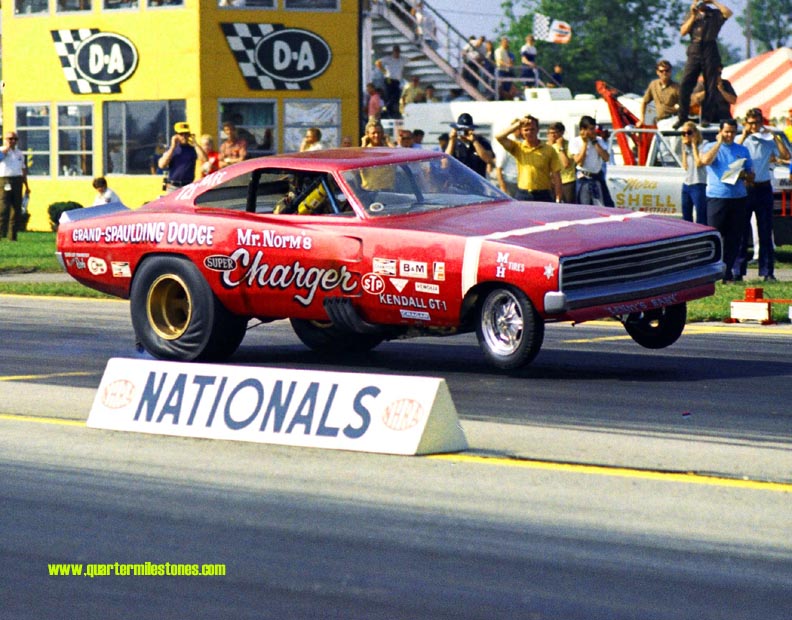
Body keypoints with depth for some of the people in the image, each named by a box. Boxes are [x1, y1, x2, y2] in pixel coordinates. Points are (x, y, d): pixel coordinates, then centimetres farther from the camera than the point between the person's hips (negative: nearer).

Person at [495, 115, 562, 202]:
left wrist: (558, 199, -7)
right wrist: (517, 124, -10)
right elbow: (499, 137, -7)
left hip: (542, 196, -1)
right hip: (522, 195, 1)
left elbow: (556, 176, 0)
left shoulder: (549, 150, 2)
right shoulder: (518, 148, 7)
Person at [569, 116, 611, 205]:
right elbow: (579, 161, -13)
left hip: (598, 178, 3)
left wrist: (595, 142, -6)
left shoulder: (599, 140, 9)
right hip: (584, 180, -3)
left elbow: (606, 158, -4)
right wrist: (585, 143, -11)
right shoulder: (575, 142, -2)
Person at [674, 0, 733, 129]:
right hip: (694, 52, 1)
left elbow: (728, 13, -10)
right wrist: (693, 16, 0)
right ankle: (682, 118, -5)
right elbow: (683, 32, 8)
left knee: (710, 88, -1)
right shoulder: (692, 14, 18)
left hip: (710, 52, -1)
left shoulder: (715, 14, 11)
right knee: (684, 85, -9)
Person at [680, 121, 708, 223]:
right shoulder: (686, 147, 15)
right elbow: (685, 166, 7)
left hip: (698, 185, -8)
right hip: (686, 184, 8)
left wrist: (694, 145, -10)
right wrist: (684, 148, 4)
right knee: (686, 217, 12)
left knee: (701, 218, -12)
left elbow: (698, 163, -17)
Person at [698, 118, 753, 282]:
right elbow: (705, 160, -17)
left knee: (734, 238, 2)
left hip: (738, 197, 3)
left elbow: (751, 175, 18)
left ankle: (728, 273, 6)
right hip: (717, 197, -3)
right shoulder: (710, 147, 6)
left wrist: (744, 175, -5)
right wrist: (719, 142, -12)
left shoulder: (743, 150, 15)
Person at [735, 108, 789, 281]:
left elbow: (786, 155, -4)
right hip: (744, 188, -2)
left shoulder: (768, 141, 9)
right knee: (741, 231, -1)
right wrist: (744, 135, -13)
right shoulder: (741, 140, 4)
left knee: (765, 232, 2)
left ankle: (767, 271, 5)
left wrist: (774, 136, -6)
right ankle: (738, 270, 4)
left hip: (763, 189, 2)